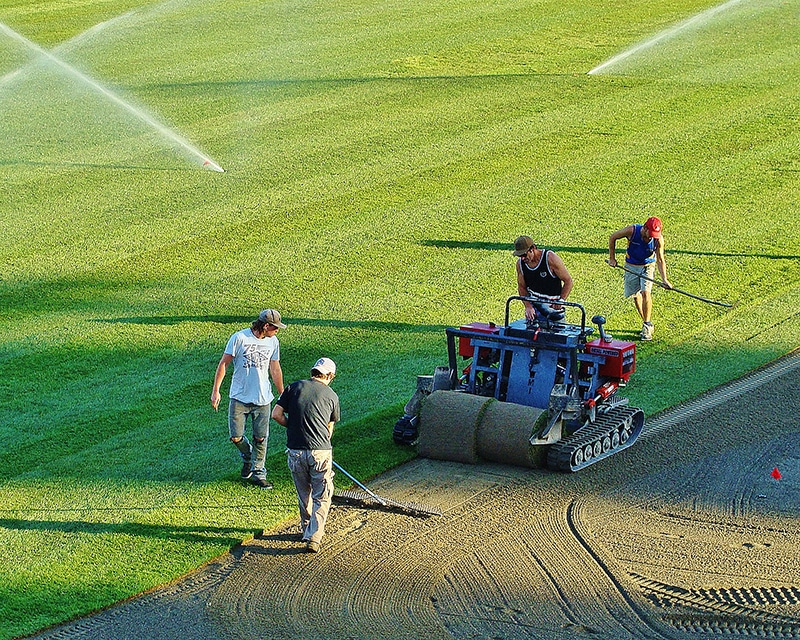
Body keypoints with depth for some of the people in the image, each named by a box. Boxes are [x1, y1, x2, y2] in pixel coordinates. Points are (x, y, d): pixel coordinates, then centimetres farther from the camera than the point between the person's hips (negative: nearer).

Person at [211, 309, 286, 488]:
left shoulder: (273, 342, 4)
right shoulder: (239, 338, -10)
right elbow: (223, 364, -4)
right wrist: (216, 390, -7)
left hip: (263, 399, 3)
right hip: (239, 398, -3)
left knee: (261, 438, 2)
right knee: (236, 437, -2)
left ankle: (258, 473, 16)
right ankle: (248, 458, 28)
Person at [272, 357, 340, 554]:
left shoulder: (293, 388, 5)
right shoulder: (331, 395, 6)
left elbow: (276, 415, 0)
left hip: (295, 451, 2)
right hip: (320, 451, -2)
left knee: (304, 494, 20)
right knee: (322, 497, 6)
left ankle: (307, 529, 32)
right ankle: (313, 538, -5)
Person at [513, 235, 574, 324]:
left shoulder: (550, 258, -16)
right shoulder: (520, 263, -2)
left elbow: (568, 281, -10)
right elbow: (522, 287, 6)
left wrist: (561, 300, -21)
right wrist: (528, 306, -11)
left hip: (553, 305, -4)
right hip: (533, 305, 4)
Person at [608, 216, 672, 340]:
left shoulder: (658, 239, -21)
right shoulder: (632, 230, -24)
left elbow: (660, 260, -14)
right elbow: (612, 237, -7)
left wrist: (664, 279, -25)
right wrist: (612, 258, -2)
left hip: (648, 266, -2)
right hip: (631, 266, 2)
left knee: (646, 292, -21)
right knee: (635, 296, 7)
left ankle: (647, 326, -13)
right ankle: (648, 324, 23)